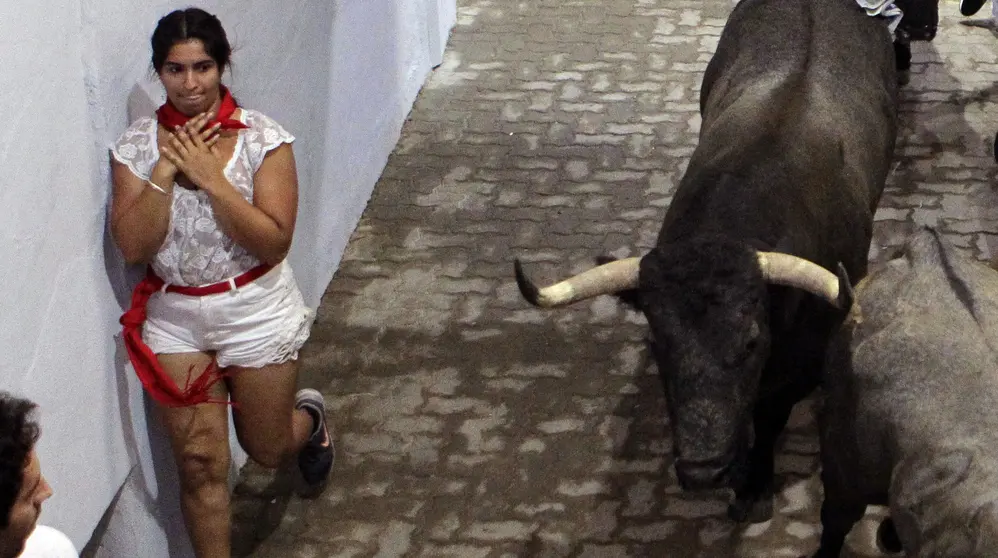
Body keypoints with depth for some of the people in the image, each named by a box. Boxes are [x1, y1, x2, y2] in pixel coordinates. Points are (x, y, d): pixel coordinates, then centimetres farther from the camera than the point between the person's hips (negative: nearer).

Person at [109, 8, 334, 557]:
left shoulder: (263, 138, -13)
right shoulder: (136, 144, -7)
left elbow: (273, 243, -19)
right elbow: (132, 247, -13)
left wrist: (210, 177, -25)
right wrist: (165, 172, -22)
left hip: (256, 313, -1)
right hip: (173, 318, 1)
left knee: (266, 450, 17)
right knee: (199, 461, 4)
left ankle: (308, 416, 52)